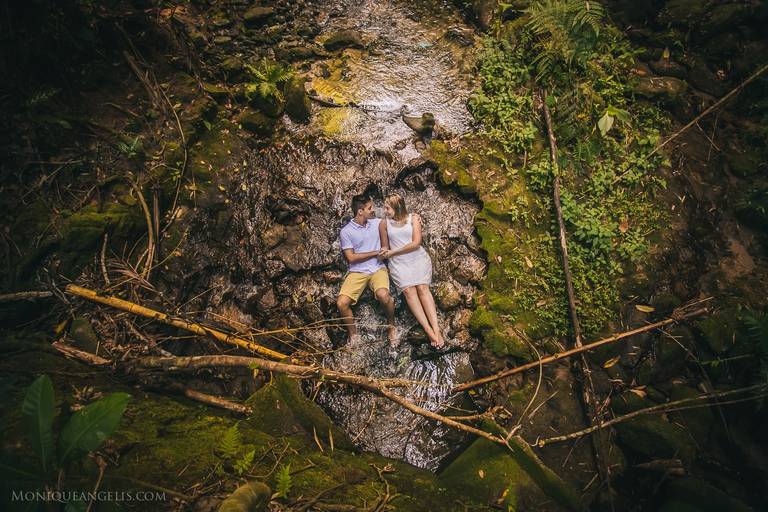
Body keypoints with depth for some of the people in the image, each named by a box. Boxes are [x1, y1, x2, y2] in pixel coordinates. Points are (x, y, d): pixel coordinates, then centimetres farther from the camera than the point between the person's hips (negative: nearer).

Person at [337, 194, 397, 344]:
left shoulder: (377, 223, 7)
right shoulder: (346, 231, -3)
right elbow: (351, 258, -6)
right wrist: (375, 253, -7)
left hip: (377, 268, 1)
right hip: (357, 272, -1)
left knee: (383, 295, -31)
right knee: (341, 303, -22)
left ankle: (391, 326, 0)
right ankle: (353, 335, 5)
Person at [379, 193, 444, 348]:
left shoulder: (413, 218, 3)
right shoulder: (384, 224, 9)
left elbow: (416, 243, -7)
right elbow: (385, 247, 19)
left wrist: (393, 252, -6)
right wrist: (385, 252, -4)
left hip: (418, 258, 0)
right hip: (398, 262, 0)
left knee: (422, 288, -22)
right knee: (409, 290, -23)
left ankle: (436, 328, -29)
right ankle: (429, 331, -30)